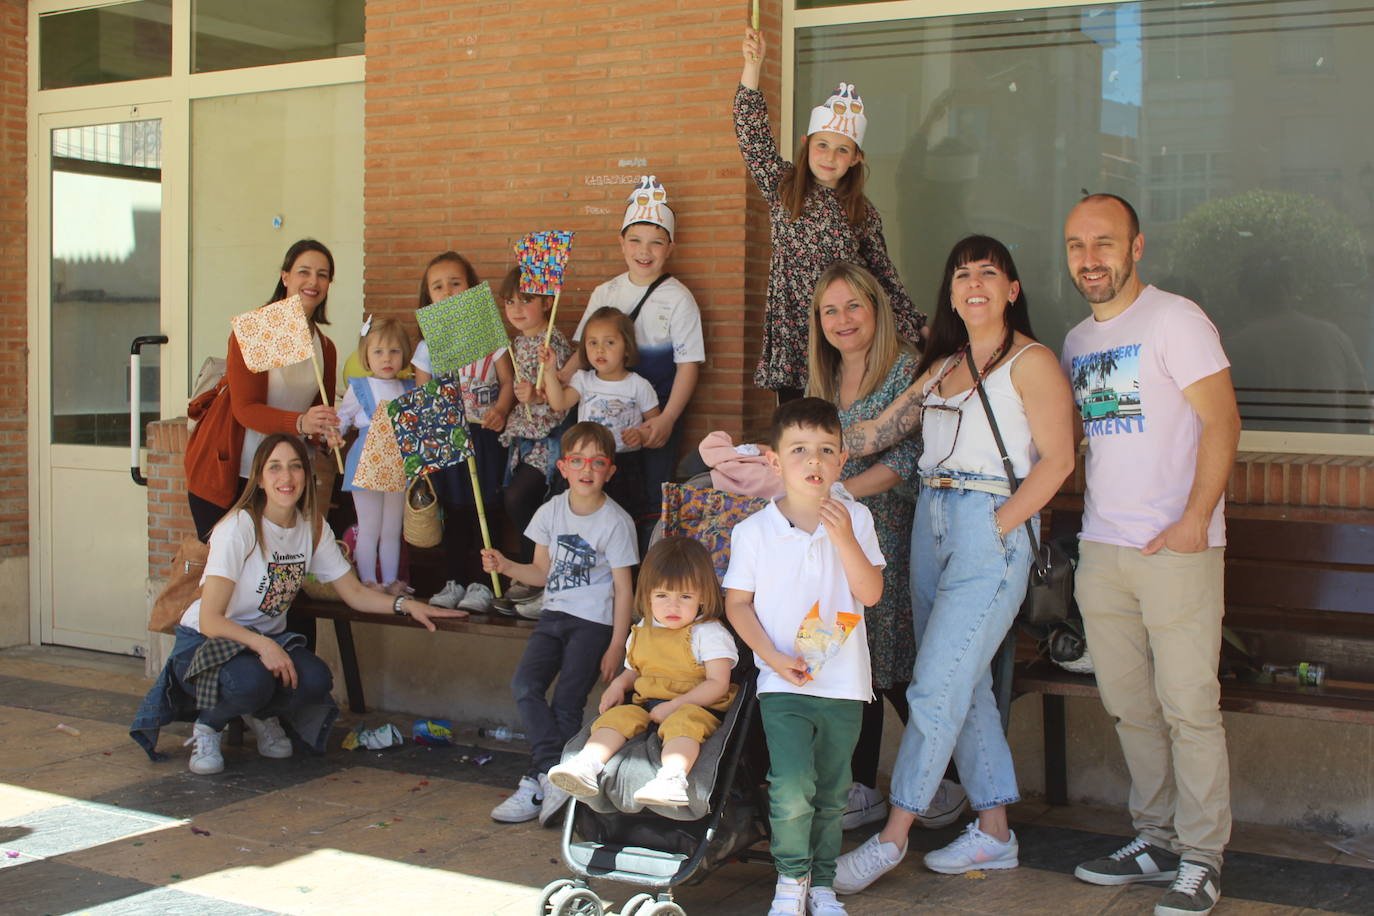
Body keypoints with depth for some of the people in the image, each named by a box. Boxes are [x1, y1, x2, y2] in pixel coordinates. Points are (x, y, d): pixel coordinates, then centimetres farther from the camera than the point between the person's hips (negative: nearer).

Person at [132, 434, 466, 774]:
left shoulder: (313, 528, -2)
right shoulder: (239, 528, -21)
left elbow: (355, 593, 2)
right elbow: (210, 620, -25)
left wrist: (406, 605, -15)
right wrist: (261, 645, -40)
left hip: (269, 638, 5)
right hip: (206, 641, -5)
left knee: (315, 679, -26)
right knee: (251, 680, -37)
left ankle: (263, 714, 8)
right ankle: (208, 726, -2)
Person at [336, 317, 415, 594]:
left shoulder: (409, 390, 8)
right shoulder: (359, 388, -3)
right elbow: (342, 416, -1)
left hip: (398, 465, 4)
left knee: (392, 530, 11)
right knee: (369, 528, 1)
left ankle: (390, 580, 18)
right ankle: (368, 580, 7)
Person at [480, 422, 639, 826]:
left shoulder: (615, 522, -7)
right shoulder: (552, 511, 8)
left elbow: (623, 588, -5)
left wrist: (616, 646, -9)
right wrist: (506, 566, -3)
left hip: (595, 622, -5)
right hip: (553, 615, 5)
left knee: (566, 702, -14)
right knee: (525, 684, -17)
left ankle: (536, 785, -5)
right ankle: (554, 773, -18)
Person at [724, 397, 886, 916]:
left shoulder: (855, 520, 1)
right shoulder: (753, 531, -3)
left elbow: (871, 594, -5)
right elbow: (737, 603, 3)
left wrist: (844, 538, -16)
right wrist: (773, 657, -8)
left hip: (844, 684, 2)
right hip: (783, 684, -2)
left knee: (831, 795, 11)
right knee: (792, 789, -15)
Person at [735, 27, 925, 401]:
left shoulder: (863, 213, 8)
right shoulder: (783, 188, 6)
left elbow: (883, 275, 12)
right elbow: (752, 133, -1)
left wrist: (914, 325, 8)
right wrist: (753, 64, -8)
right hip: (791, 337, 0)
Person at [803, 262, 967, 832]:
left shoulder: (906, 368, -7)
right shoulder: (821, 379, 14)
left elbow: (906, 457, -15)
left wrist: (839, 491, -21)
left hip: (889, 539, -6)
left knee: (897, 671, -4)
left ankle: (943, 784, 13)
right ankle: (863, 791, 17)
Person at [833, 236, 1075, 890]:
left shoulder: (1030, 362, -4)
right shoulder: (943, 365, 17)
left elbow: (1057, 460, -11)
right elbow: (878, 431, 15)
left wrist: (998, 527, -15)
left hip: (992, 529, -7)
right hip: (932, 523, 8)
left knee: (936, 687, -8)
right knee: (964, 684, 9)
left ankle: (891, 837, -1)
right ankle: (993, 833, 18)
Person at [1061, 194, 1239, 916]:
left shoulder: (1173, 319, -6)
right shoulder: (1077, 341, 16)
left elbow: (1221, 421, -11)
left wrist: (1194, 520, -18)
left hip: (1175, 548, -7)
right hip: (1100, 549, 7)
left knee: (1188, 706, -4)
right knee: (1129, 706, 10)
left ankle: (1201, 858, 5)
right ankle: (1155, 839, 22)